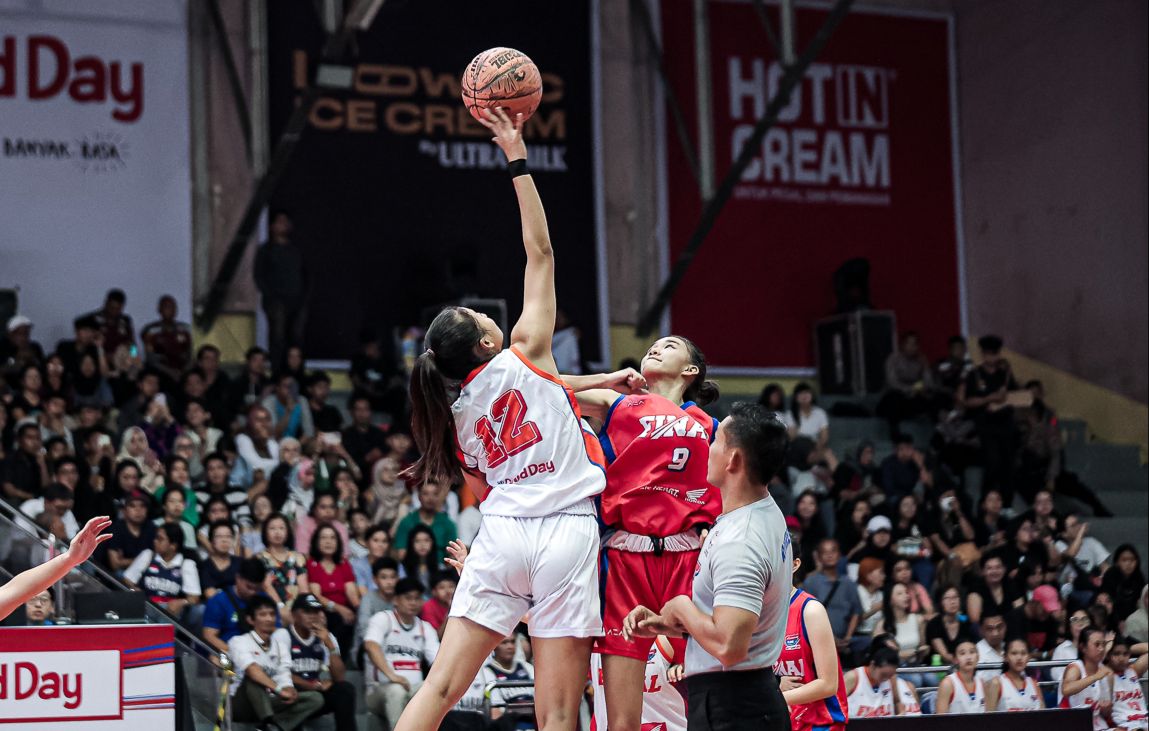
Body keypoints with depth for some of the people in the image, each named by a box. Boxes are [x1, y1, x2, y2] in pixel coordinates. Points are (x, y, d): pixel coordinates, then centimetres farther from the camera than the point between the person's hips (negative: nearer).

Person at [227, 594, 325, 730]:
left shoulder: (280, 642, 10)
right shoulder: (238, 641, -9)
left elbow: (284, 674, -4)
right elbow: (252, 669, -28)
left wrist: (288, 689, -28)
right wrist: (278, 690, -42)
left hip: (269, 704, 5)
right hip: (242, 705, -5)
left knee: (315, 698, -14)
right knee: (254, 677, -34)